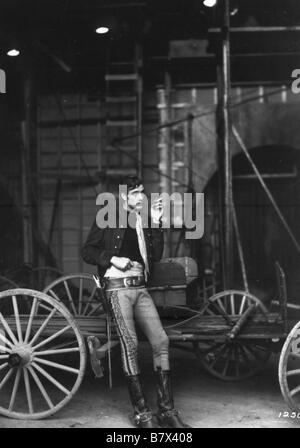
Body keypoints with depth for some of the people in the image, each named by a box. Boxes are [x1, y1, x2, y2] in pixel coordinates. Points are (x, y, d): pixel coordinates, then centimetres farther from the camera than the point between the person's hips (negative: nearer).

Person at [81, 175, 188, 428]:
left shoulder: (143, 221, 18)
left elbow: (156, 255, 9)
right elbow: (87, 251, 3)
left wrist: (155, 223, 2)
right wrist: (112, 259, -11)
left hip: (140, 288, 5)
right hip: (118, 288, -5)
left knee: (161, 341, -7)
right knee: (130, 344, -14)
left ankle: (166, 409, 0)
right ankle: (141, 412, -6)